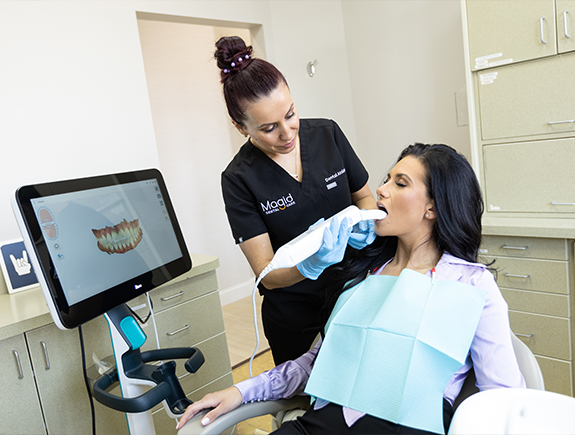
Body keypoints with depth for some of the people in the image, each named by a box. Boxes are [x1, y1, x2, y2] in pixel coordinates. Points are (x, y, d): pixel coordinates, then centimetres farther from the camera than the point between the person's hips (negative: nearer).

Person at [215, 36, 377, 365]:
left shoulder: (328, 134, -9)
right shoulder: (239, 179, -17)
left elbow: (365, 195, 4)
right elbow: (266, 274, -18)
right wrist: (309, 265, -38)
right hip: (295, 316, -2)